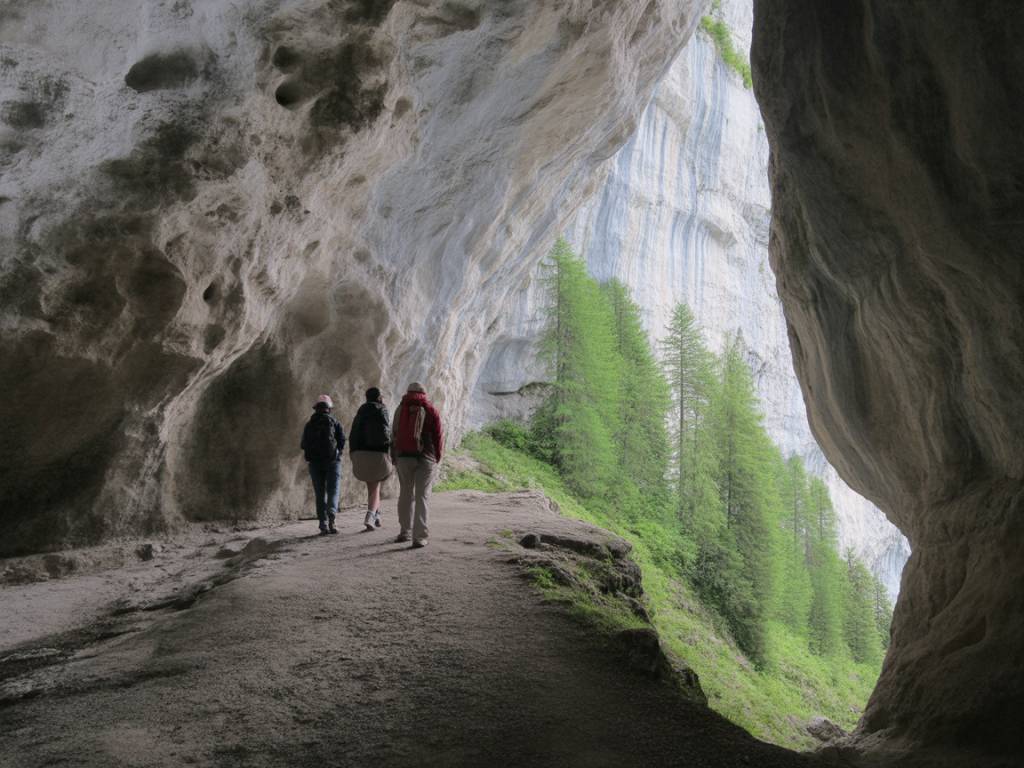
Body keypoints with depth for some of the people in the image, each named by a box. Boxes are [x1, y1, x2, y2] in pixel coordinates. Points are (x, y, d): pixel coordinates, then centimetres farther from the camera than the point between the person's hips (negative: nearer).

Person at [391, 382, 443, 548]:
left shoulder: (400, 409, 7)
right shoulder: (430, 410, 0)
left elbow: (395, 435, 5)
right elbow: (438, 436, -3)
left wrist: (394, 456, 10)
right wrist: (437, 458, 10)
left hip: (403, 456, 3)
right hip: (425, 458, -3)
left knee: (405, 494, 17)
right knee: (422, 497, -2)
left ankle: (405, 531, 26)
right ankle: (419, 537, -9)